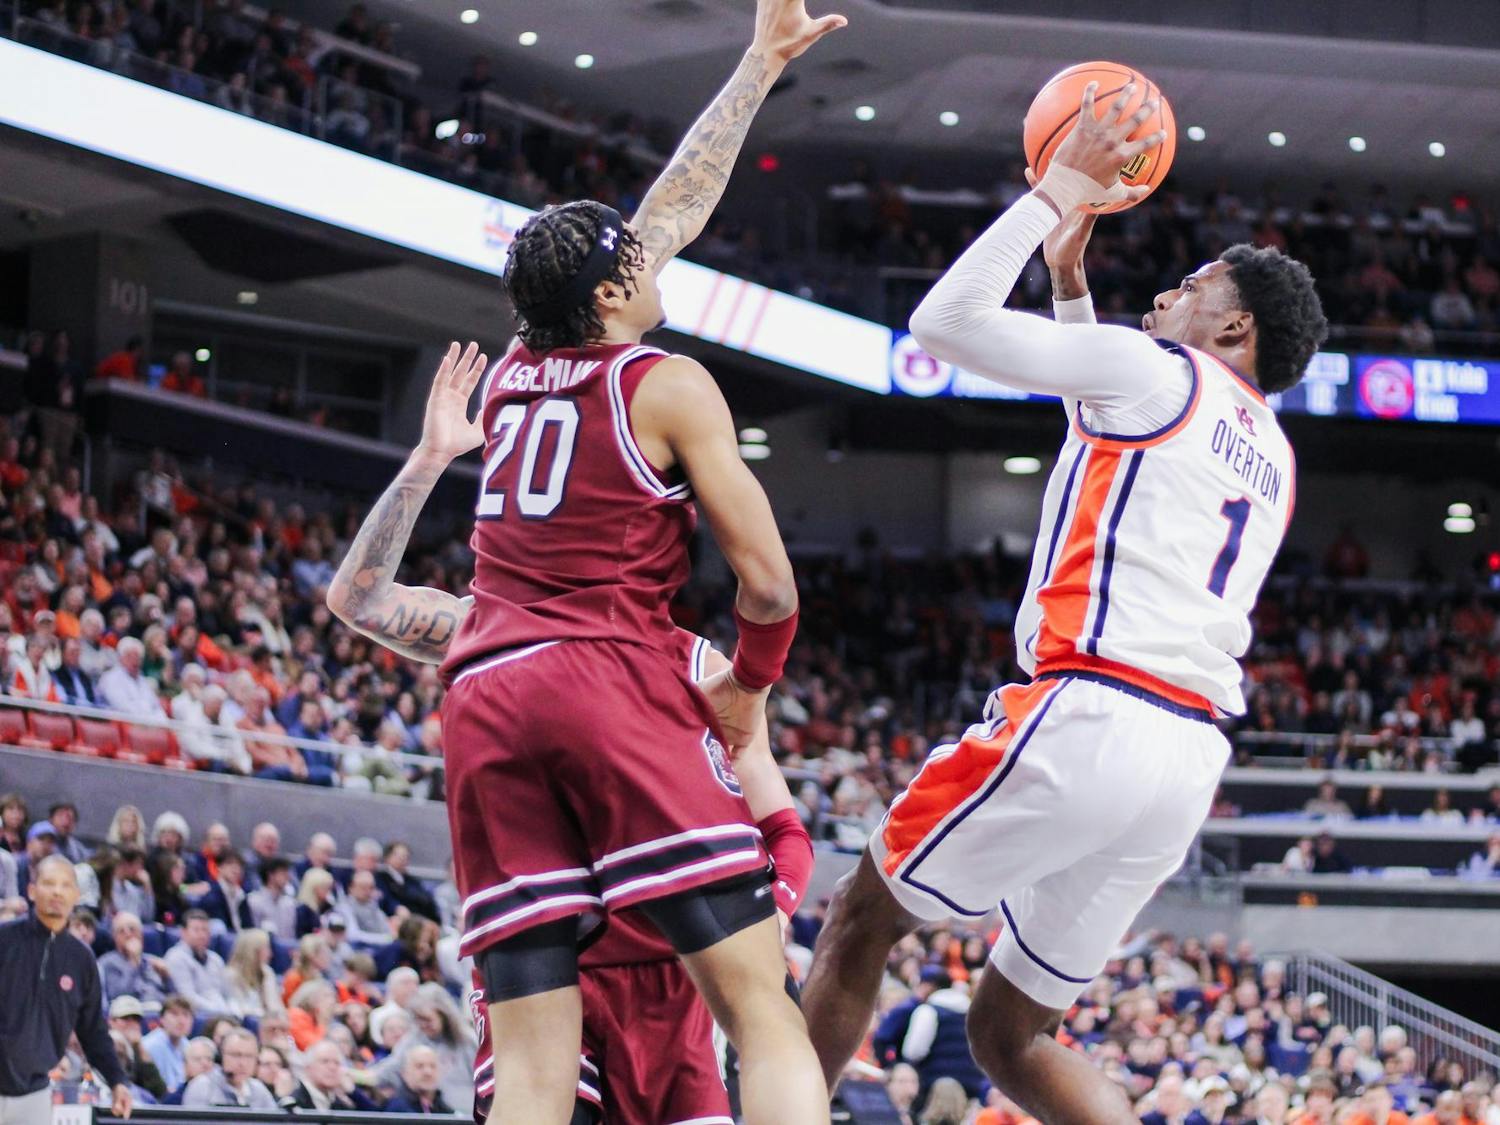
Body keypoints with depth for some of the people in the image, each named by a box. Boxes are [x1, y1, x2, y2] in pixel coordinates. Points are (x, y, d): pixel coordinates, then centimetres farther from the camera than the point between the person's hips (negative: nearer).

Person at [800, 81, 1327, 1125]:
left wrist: (1051, 194, 10)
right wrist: (1071, 280, 42)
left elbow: (945, 321, 1)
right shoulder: (1272, 455, 24)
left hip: (1086, 717, -8)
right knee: (1011, 1033, 14)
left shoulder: (1152, 371, 0)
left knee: (862, 919, 10)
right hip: (1189, 759, 8)